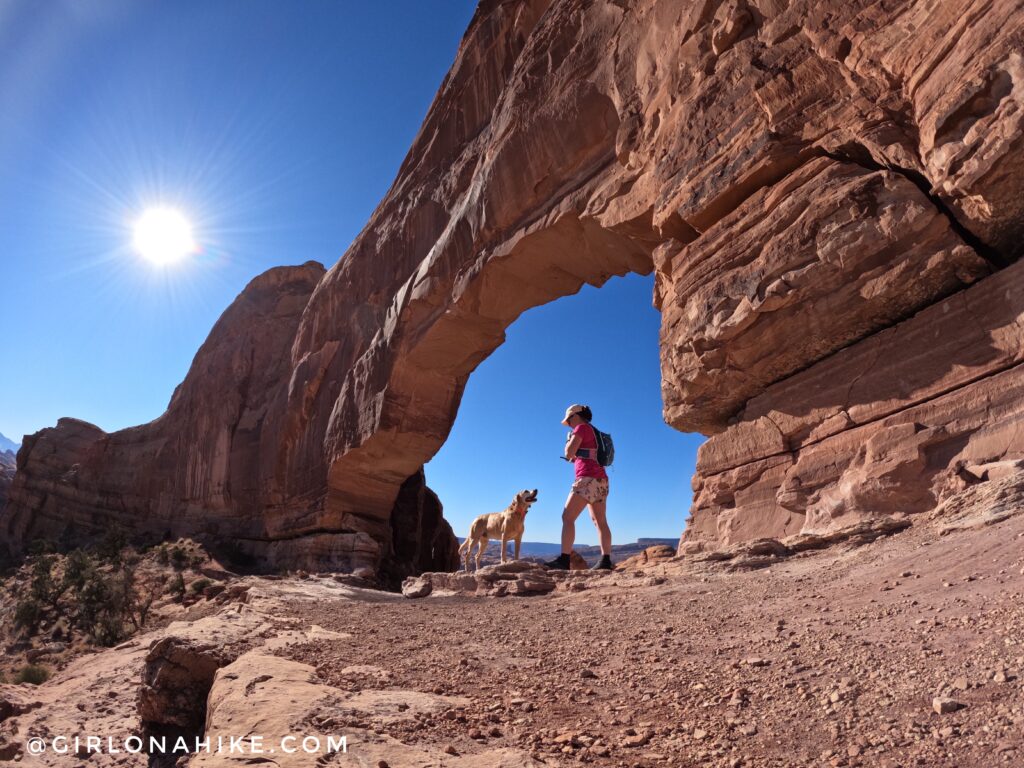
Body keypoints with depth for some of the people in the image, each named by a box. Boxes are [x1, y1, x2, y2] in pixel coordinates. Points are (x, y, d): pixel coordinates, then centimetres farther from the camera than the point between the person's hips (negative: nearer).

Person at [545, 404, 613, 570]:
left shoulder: (581, 428, -4)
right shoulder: (594, 433, 22)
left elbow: (569, 453, -11)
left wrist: (569, 441, 8)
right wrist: (575, 458, 23)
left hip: (588, 479, -10)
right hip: (600, 480, 10)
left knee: (567, 517, -11)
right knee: (600, 521, 7)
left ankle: (564, 559, -17)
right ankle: (606, 560, 4)